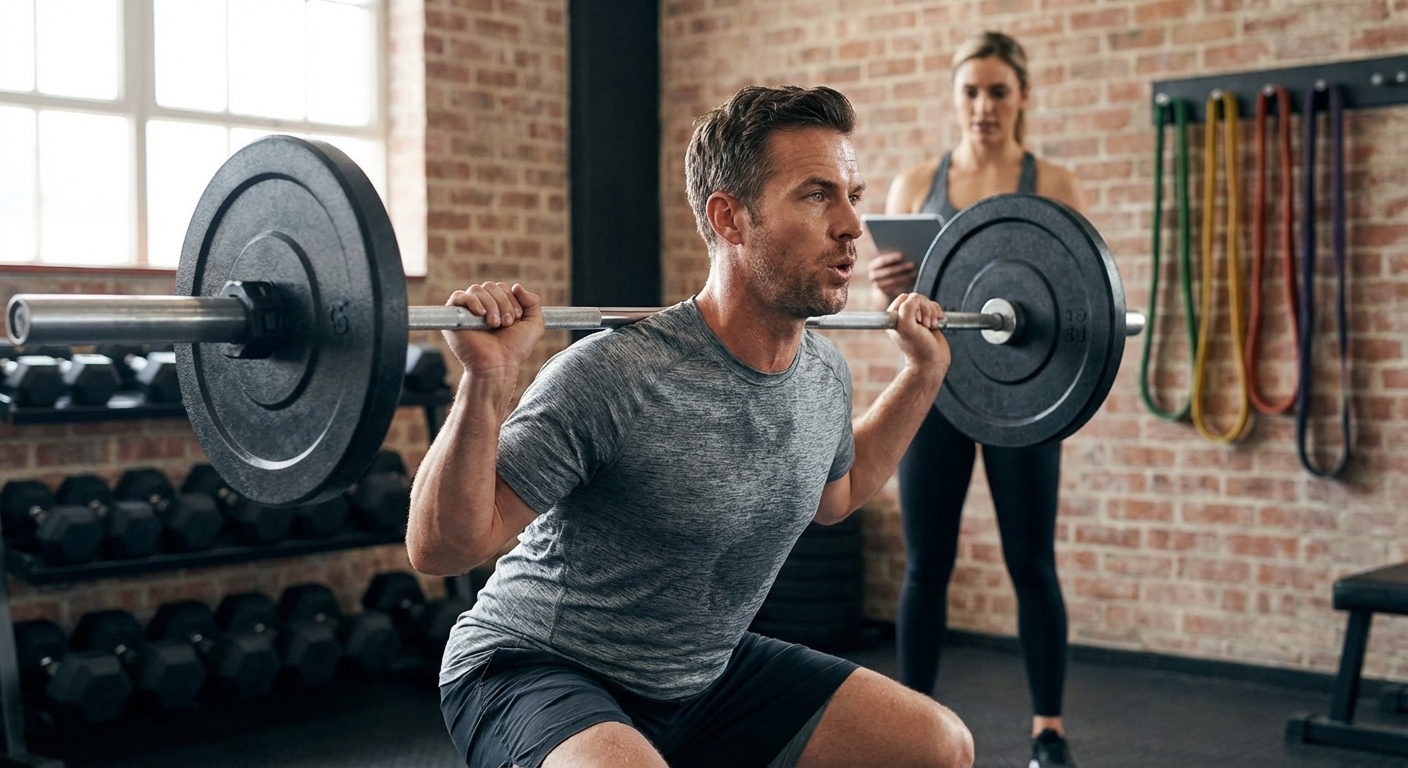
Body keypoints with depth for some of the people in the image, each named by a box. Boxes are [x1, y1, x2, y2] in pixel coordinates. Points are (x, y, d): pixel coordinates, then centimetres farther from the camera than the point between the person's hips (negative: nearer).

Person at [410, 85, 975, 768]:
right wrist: (486, 381, -40)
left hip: (706, 674, 8)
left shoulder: (823, 375, -4)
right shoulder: (614, 376, -28)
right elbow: (439, 547, -26)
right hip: (537, 674, -7)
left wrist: (923, 370, 14)